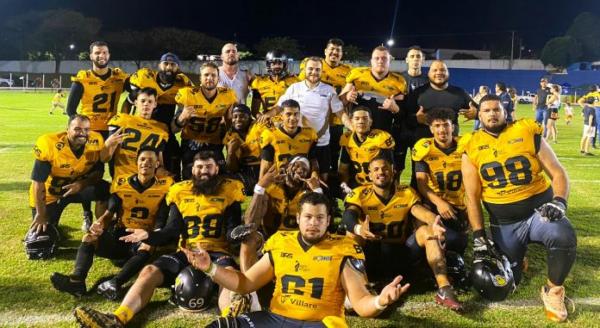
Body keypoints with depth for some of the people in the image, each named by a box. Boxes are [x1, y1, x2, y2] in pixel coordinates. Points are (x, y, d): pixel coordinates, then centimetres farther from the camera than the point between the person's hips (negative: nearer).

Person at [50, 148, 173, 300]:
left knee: (147, 248, -38)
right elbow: (110, 212, 0)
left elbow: (161, 220, -10)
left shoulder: (165, 186, -6)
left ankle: (115, 283, -57)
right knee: (89, 238, -21)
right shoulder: (121, 183, 1)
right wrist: (100, 223, -23)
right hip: (120, 233, 3)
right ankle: (77, 279, -45)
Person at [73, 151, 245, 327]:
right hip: (186, 253, 4)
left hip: (217, 253, -3)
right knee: (149, 271, -19)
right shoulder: (181, 192, 11)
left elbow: (233, 230, 1)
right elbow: (172, 231, 10)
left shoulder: (229, 191, 5)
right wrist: (148, 236, -9)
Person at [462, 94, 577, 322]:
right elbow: (472, 197, -1)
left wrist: (559, 202, -22)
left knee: (564, 239, -33)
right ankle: (516, 259, 41)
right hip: (504, 223, 2)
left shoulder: (528, 134, -4)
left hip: (539, 209, -1)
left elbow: (558, 173, -3)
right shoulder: (472, 148, -2)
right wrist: (478, 235, -7)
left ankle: (553, 290, -6)